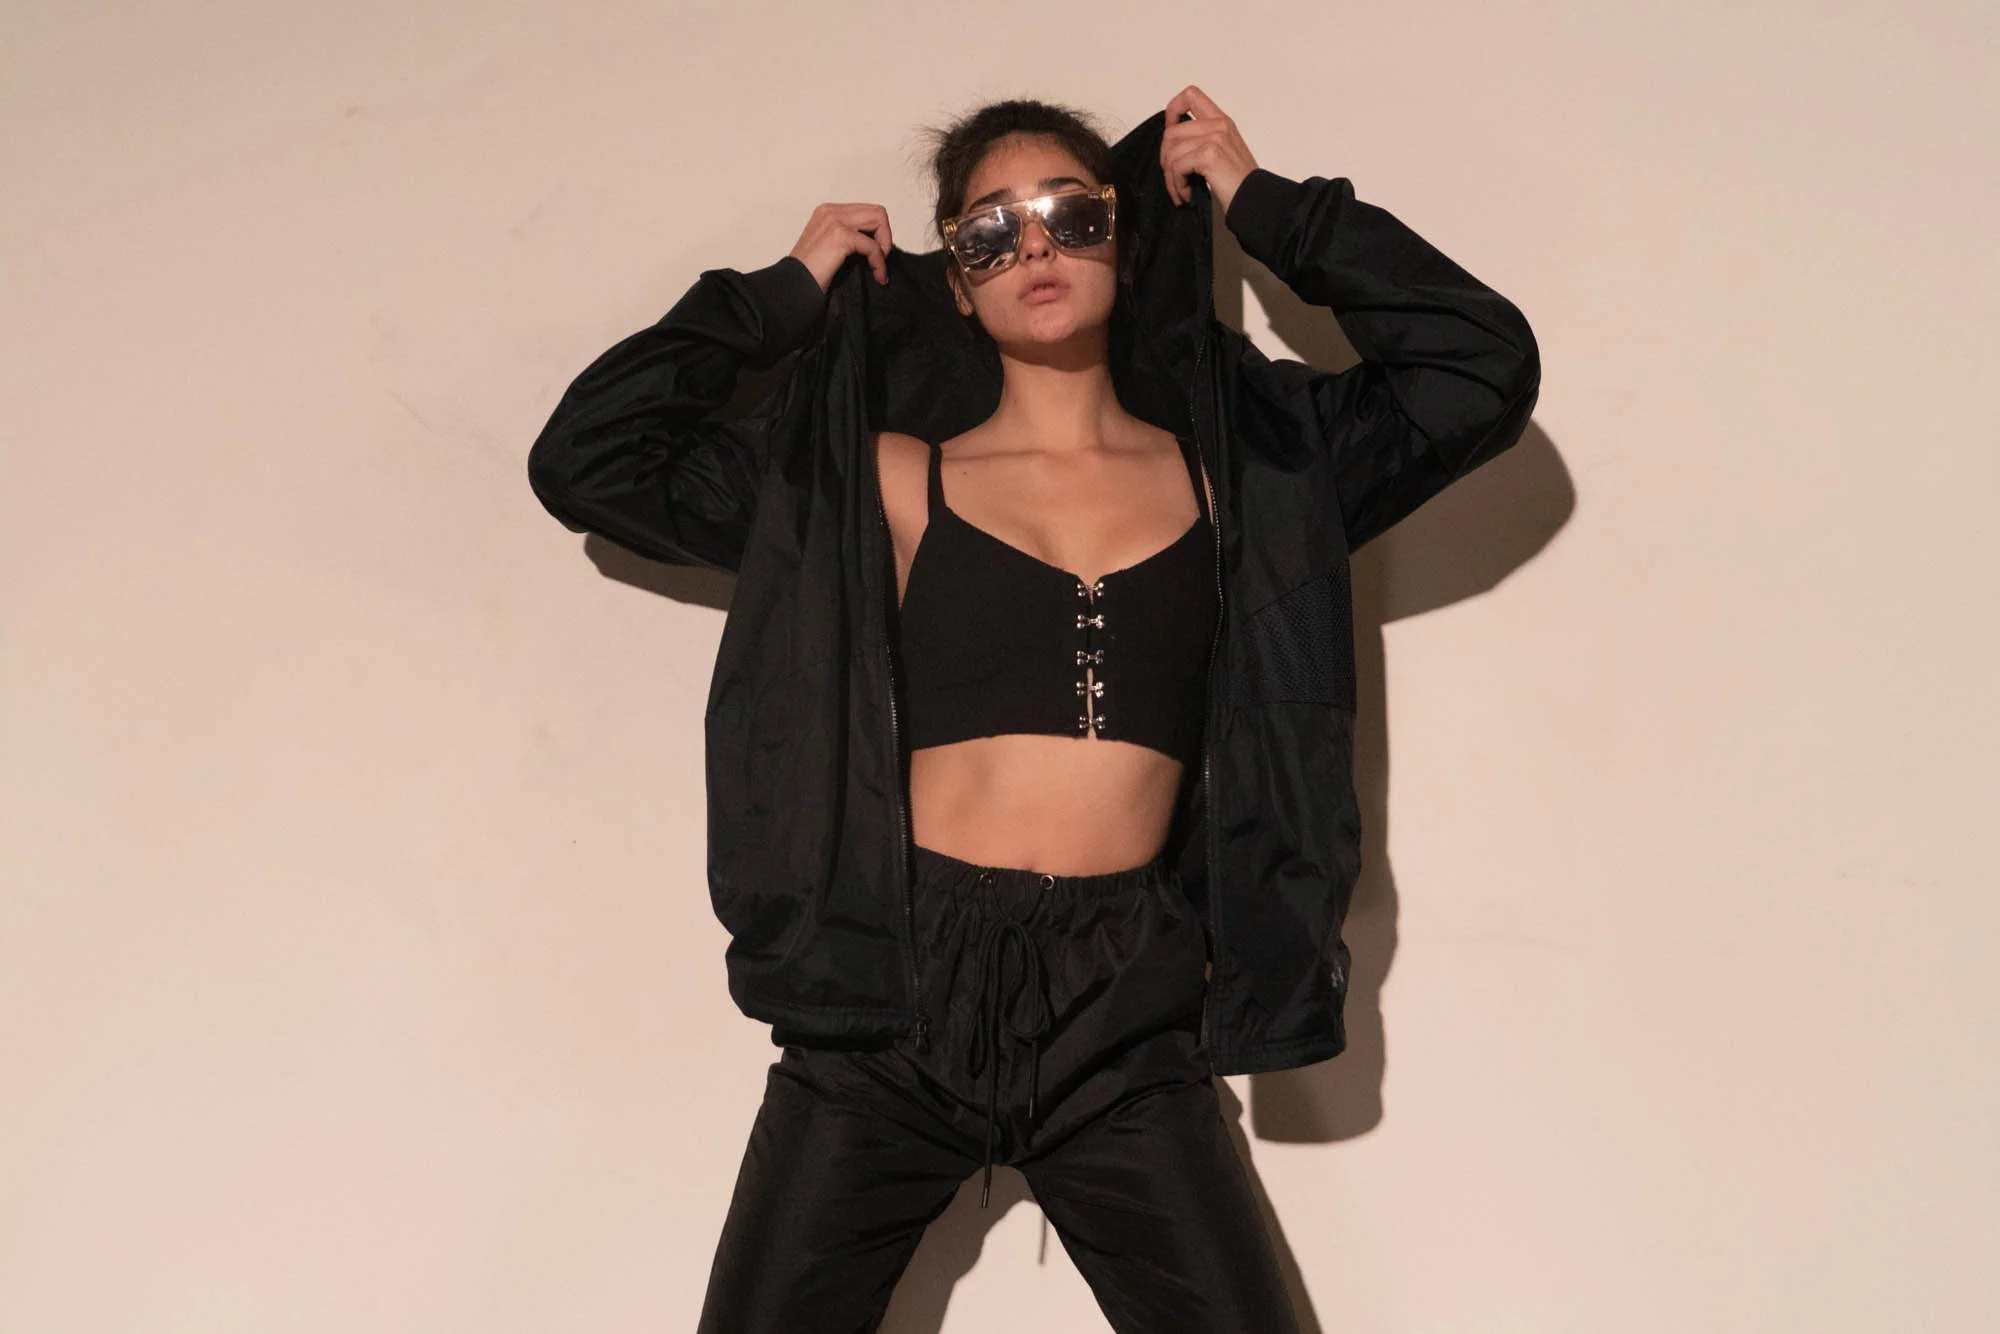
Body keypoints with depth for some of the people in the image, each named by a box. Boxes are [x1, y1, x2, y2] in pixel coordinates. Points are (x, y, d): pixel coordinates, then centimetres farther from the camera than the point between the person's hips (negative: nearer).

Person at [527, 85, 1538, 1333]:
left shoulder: (1238, 469, 9)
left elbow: (1485, 368, 4)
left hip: (1128, 1023, 1)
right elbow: (587, 460, 7)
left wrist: (1267, 206, 8)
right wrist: (785, 294, 10)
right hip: (895, 1003, 0)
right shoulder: (884, 479, 7)